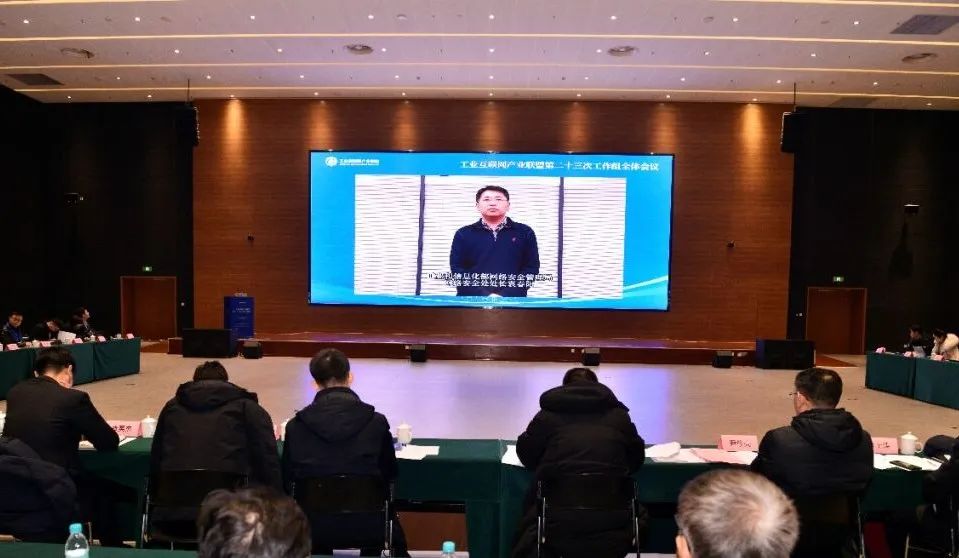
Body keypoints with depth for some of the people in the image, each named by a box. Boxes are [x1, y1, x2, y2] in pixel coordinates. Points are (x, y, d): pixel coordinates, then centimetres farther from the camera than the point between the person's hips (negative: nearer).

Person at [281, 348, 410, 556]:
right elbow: (390, 473, 2)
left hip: (314, 528, 1)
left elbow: (288, 482, 1)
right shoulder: (376, 421, -11)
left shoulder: (295, 426, -10)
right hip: (367, 526, -1)